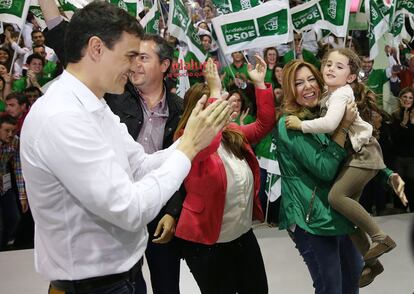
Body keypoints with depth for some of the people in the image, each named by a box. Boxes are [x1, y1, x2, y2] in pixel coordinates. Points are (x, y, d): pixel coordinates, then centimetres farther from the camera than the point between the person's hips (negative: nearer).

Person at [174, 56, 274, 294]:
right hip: (207, 243, -7)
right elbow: (208, 142, -39)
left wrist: (260, 84, 2)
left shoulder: (233, 134, 4)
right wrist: (215, 91, -36)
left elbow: (265, 124, 10)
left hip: (243, 235, 7)